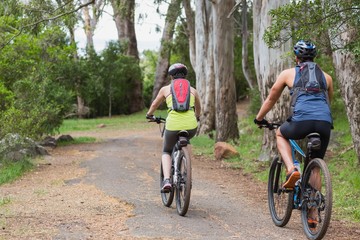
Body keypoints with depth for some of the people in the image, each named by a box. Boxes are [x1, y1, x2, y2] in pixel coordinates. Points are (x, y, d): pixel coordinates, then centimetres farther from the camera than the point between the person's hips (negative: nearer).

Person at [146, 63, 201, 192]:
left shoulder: (166, 89, 14)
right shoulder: (193, 90, 19)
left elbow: (154, 105, 29)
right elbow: (198, 109, 36)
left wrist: (149, 114, 50)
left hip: (173, 125, -2)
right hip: (191, 126, 2)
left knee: (166, 152, 23)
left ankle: (166, 180, 0)